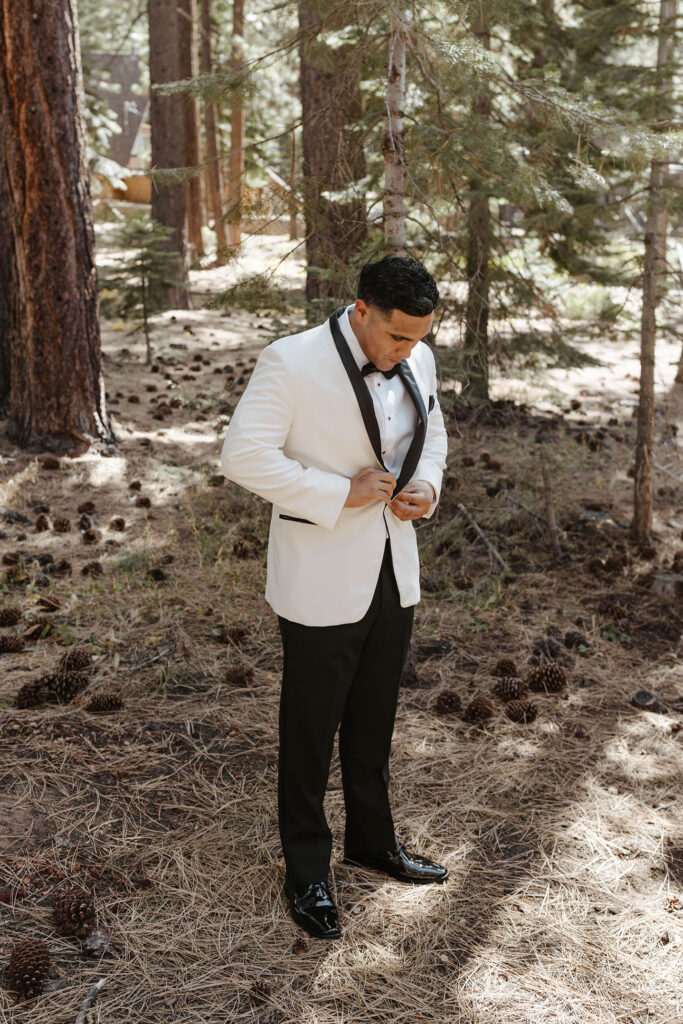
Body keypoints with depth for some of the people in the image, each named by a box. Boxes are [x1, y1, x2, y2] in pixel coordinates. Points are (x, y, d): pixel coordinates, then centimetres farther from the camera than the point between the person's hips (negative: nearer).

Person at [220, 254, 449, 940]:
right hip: (322, 581, -6)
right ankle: (306, 875, 25)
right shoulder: (291, 363, -18)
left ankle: (373, 842, 41)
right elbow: (242, 456, -20)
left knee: (373, 723, 21)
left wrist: (426, 486, -3)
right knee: (311, 731, 7)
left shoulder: (417, 360, 3)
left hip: (392, 573, 6)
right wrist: (342, 493, -23)